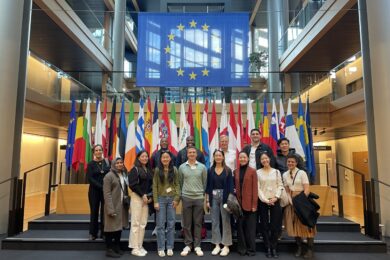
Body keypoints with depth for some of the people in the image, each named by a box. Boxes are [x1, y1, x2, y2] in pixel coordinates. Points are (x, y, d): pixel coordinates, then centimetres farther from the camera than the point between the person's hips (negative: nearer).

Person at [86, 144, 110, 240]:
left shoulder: (107, 162, 3)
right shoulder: (91, 164, 1)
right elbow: (90, 179, -7)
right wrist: (101, 187, -17)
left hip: (106, 191, 0)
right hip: (94, 191, 0)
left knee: (104, 212, 2)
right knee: (94, 212, 7)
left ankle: (104, 233, 13)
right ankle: (93, 233, 19)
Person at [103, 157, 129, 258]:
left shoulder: (124, 175, 12)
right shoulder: (109, 176, -9)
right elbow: (107, 193, -15)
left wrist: (127, 203, 6)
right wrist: (110, 209, -20)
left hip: (122, 206, 7)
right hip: (113, 206, -7)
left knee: (119, 226, 14)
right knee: (111, 227, 1)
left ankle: (117, 248, 27)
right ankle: (109, 249, 13)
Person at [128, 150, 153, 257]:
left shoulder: (149, 170, 13)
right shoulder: (135, 169, -4)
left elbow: (152, 184, 14)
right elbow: (132, 185, -12)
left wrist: (150, 196, 0)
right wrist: (142, 195, -14)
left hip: (147, 198, 6)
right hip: (137, 197, -6)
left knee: (143, 223, 7)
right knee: (136, 223, -2)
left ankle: (140, 246, 17)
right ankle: (135, 248, 5)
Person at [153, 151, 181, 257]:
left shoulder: (174, 170, 4)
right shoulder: (157, 170, 0)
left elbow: (177, 185, 3)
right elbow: (155, 186, -1)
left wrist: (176, 198, -8)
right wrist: (155, 201, -6)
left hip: (172, 199, 1)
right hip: (161, 198, -1)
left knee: (171, 223, 6)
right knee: (161, 224, 4)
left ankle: (170, 247, 17)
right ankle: (161, 248, 14)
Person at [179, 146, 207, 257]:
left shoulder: (202, 167, 1)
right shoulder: (182, 167, 2)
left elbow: (205, 182, 7)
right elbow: (180, 182, 9)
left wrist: (204, 195, 6)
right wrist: (181, 194, 8)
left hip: (199, 198, 0)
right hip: (186, 198, 0)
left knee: (198, 223, 6)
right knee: (187, 223, 7)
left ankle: (197, 246, 16)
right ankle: (188, 245, 19)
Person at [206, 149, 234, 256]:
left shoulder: (228, 170, 0)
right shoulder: (210, 170, 4)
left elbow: (230, 186, -2)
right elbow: (208, 186, 5)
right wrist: (207, 200, 1)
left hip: (224, 197, -2)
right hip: (213, 197, 2)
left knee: (226, 221, 2)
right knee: (214, 221, 7)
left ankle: (226, 246, 13)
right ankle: (217, 245, 19)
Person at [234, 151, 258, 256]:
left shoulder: (252, 171, -4)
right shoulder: (236, 171, 7)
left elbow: (255, 188, -6)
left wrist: (254, 204, -10)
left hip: (249, 203, -3)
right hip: (239, 203, 4)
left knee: (250, 227, 5)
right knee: (240, 226, 10)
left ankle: (251, 249, 18)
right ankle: (242, 248, 22)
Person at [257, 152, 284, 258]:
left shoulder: (276, 172, 8)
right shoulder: (258, 172, 3)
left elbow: (280, 186, 3)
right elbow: (258, 188, -2)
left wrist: (276, 197, -10)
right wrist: (265, 200, -11)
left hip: (275, 201, 1)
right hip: (263, 202, -1)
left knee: (275, 225, 1)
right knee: (264, 225, 3)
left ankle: (274, 248, 10)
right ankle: (268, 248, 11)